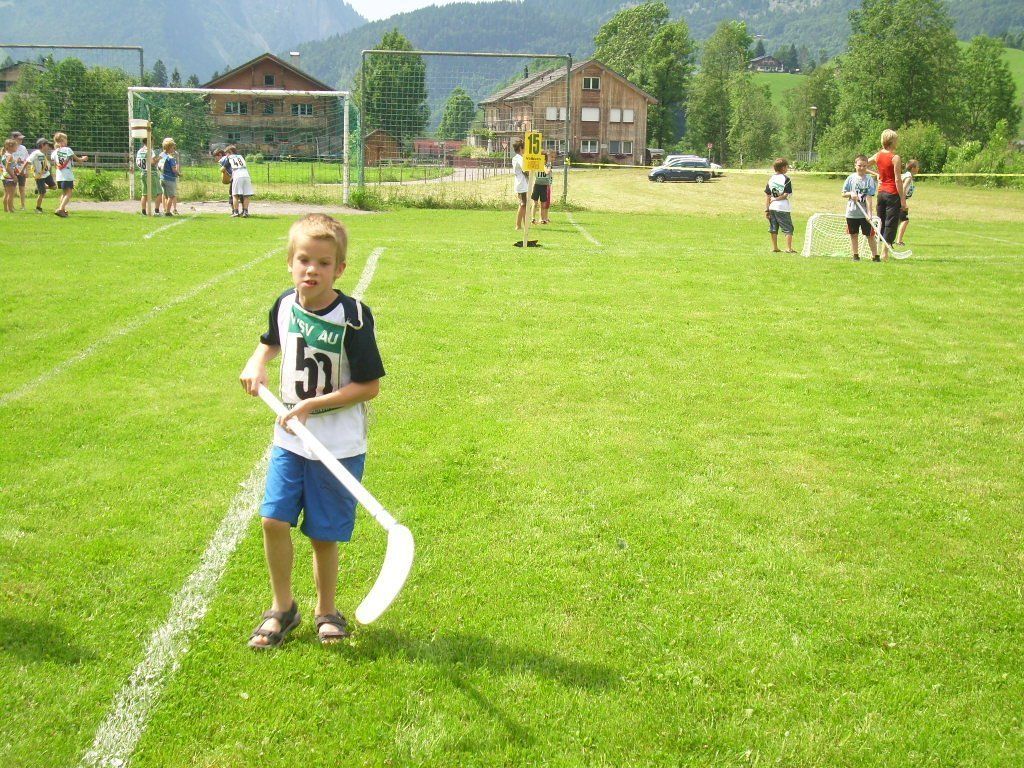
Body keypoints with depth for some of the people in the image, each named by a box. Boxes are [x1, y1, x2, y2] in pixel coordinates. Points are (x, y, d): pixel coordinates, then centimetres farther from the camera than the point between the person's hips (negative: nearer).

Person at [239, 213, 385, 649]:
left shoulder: (353, 317, -15)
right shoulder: (285, 305, 1)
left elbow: (369, 385, -14)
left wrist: (314, 404, -19)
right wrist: (257, 362, 4)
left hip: (339, 446, -4)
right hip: (289, 439, 4)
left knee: (323, 534, 4)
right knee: (274, 519, -4)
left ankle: (326, 611, 27)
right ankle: (283, 607, 17)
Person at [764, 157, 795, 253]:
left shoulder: (771, 179, 6)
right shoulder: (786, 179, -9)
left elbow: (767, 195, 5)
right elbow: (787, 194, -15)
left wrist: (766, 209, 6)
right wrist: (777, 198, -3)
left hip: (772, 207, 6)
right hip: (783, 207, -6)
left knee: (773, 229, 14)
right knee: (788, 228, 1)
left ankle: (774, 247, 19)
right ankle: (788, 248, -4)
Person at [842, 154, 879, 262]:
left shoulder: (869, 180, -5)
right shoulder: (851, 178, 3)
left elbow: (869, 197, -10)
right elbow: (843, 193, 8)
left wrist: (869, 213, -17)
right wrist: (850, 194, -14)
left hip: (864, 213, -2)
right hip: (852, 212, 2)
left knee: (870, 235, 1)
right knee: (853, 235, 9)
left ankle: (875, 255, 7)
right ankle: (856, 255, 20)